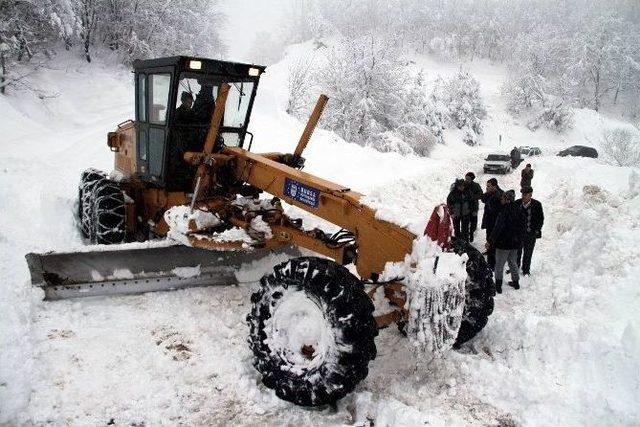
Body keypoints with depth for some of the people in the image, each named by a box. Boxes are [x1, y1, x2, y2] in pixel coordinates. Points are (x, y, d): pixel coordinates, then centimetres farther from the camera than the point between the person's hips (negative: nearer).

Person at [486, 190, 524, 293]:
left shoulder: (505, 211, -22)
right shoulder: (518, 210, 1)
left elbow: (498, 228, -28)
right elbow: (521, 225, 11)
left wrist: (490, 241, -26)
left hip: (504, 243, -7)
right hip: (515, 242, 7)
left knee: (499, 264, 5)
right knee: (513, 262, 23)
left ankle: (498, 285, 9)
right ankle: (516, 282, 33)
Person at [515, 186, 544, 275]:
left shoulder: (537, 205, -7)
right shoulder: (517, 203, -3)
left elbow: (540, 219, 0)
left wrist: (537, 230, -5)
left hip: (530, 234, -1)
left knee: (528, 253, 11)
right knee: (517, 252, 12)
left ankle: (526, 270, 26)